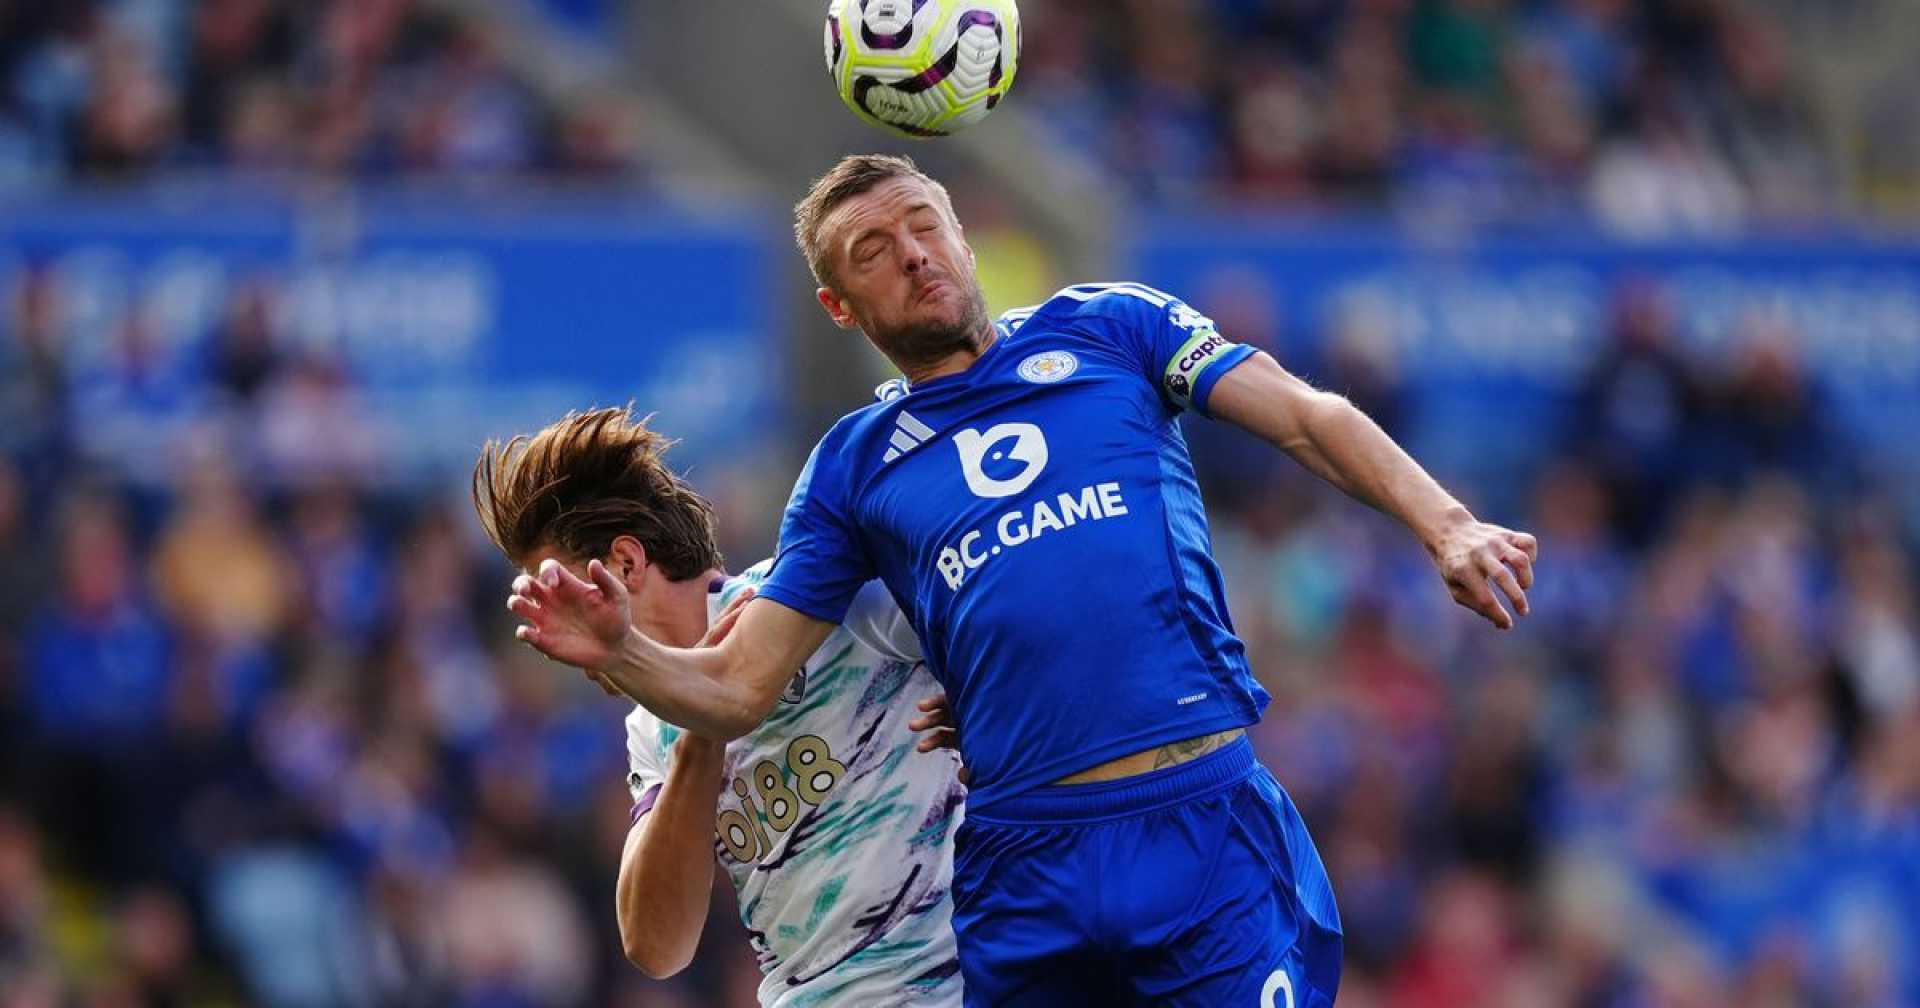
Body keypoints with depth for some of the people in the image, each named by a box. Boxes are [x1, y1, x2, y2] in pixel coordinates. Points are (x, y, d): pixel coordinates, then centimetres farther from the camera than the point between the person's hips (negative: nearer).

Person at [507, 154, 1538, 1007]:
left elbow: (1306, 417, 4)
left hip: (1205, 819, -2)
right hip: (1024, 868, 2)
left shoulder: (1101, 328, 12)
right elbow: (733, 690, 11)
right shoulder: (851, 468, 14)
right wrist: (618, 652, -10)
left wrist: (1444, 526, -13)